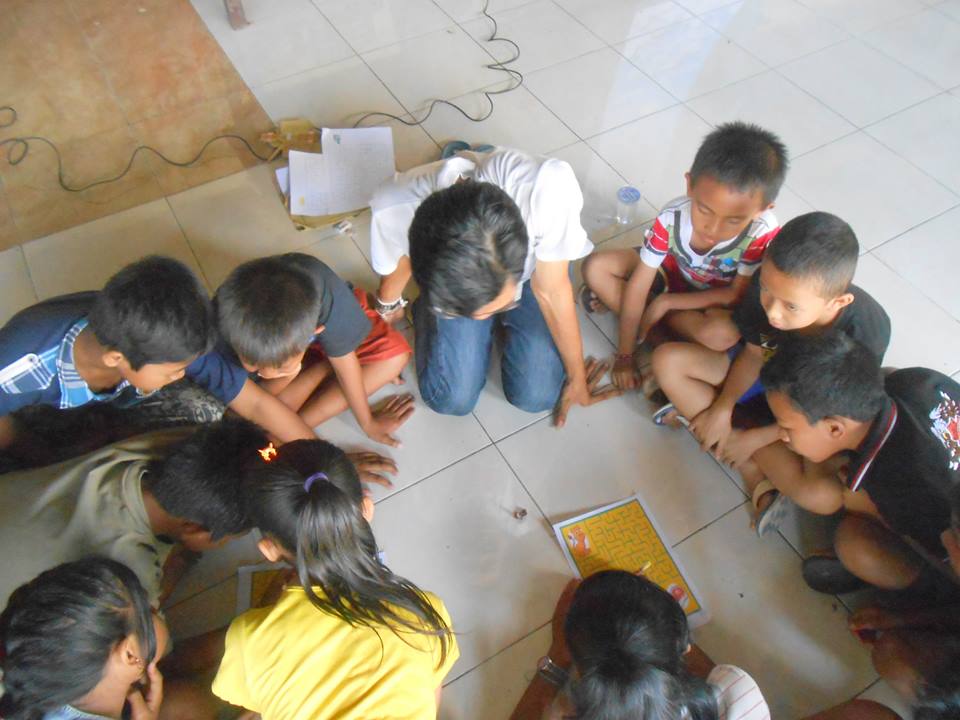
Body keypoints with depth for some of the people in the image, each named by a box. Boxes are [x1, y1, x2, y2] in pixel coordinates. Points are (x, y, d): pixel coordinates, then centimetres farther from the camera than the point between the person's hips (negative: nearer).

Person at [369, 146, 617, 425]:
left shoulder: (548, 185, -44)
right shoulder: (393, 210, -40)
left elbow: (552, 290, -23)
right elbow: (395, 270, -12)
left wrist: (576, 377, -6)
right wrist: (388, 309, 12)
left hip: (533, 270, 0)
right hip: (441, 277, 0)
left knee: (535, 397, -5)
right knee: (451, 400, -4)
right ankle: (429, 307, 22)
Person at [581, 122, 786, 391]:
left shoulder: (763, 233, -34)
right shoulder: (672, 217, -30)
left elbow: (736, 295, -22)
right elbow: (637, 286, -25)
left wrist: (665, 302, -26)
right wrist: (624, 356, -23)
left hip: (717, 299, -1)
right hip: (673, 273, 1)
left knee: (723, 333, -37)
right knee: (596, 267, -18)